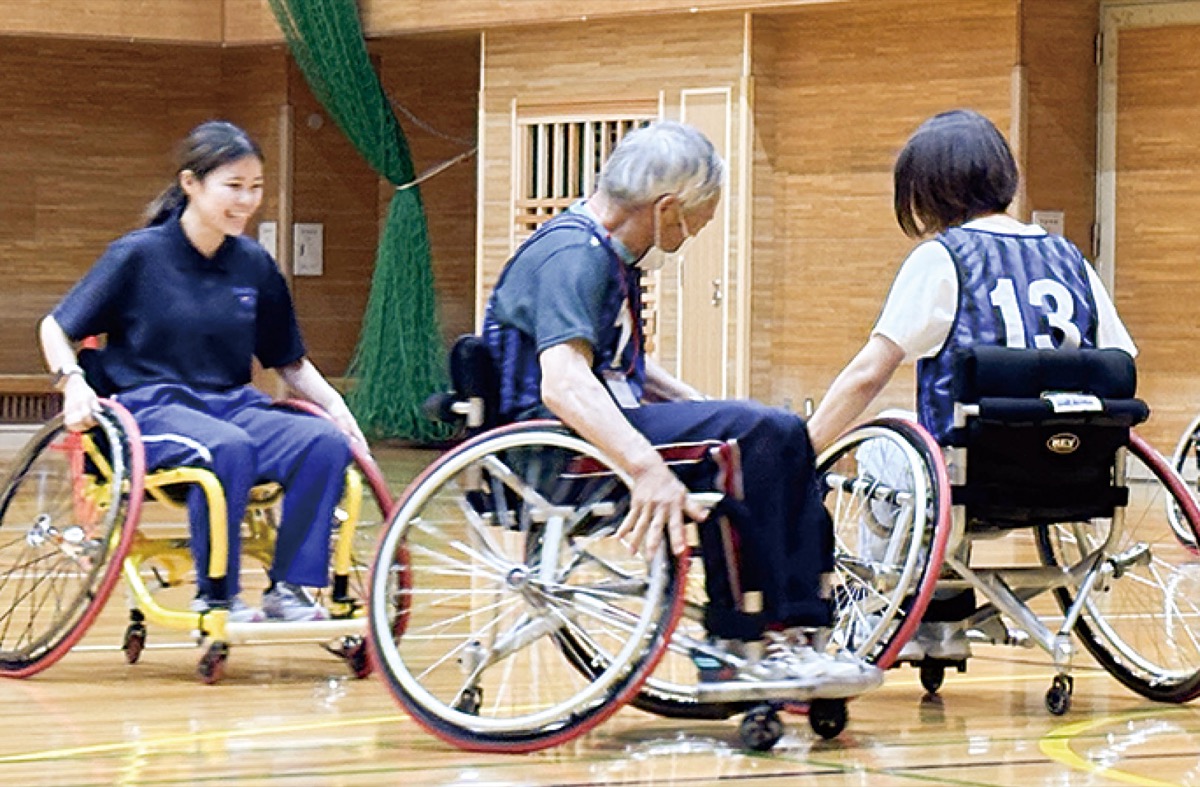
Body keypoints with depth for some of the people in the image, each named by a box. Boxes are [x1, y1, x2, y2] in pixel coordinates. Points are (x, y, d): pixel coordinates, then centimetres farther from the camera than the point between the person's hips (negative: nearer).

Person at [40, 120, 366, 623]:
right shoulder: (138, 255, -3)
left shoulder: (256, 266, 10)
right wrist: (73, 381, -16)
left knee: (325, 442, -24)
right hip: (150, 408, -5)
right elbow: (56, 328, 3)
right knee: (229, 447, -38)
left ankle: (289, 588, -16)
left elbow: (289, 361, 19)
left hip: (233, 405, 5)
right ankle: (216, 596, -24)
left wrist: (335, 406, 2)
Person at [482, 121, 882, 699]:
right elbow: (563, 382, -32)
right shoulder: (572, 255, -17)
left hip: (601, 422, 10)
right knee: (747, 436, -26)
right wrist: (647, 468, -45)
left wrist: (702, 408, 17)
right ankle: (751, 643, -25)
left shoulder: (611, 253, 16)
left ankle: (793, 634, -10)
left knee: (781, 435, -2)